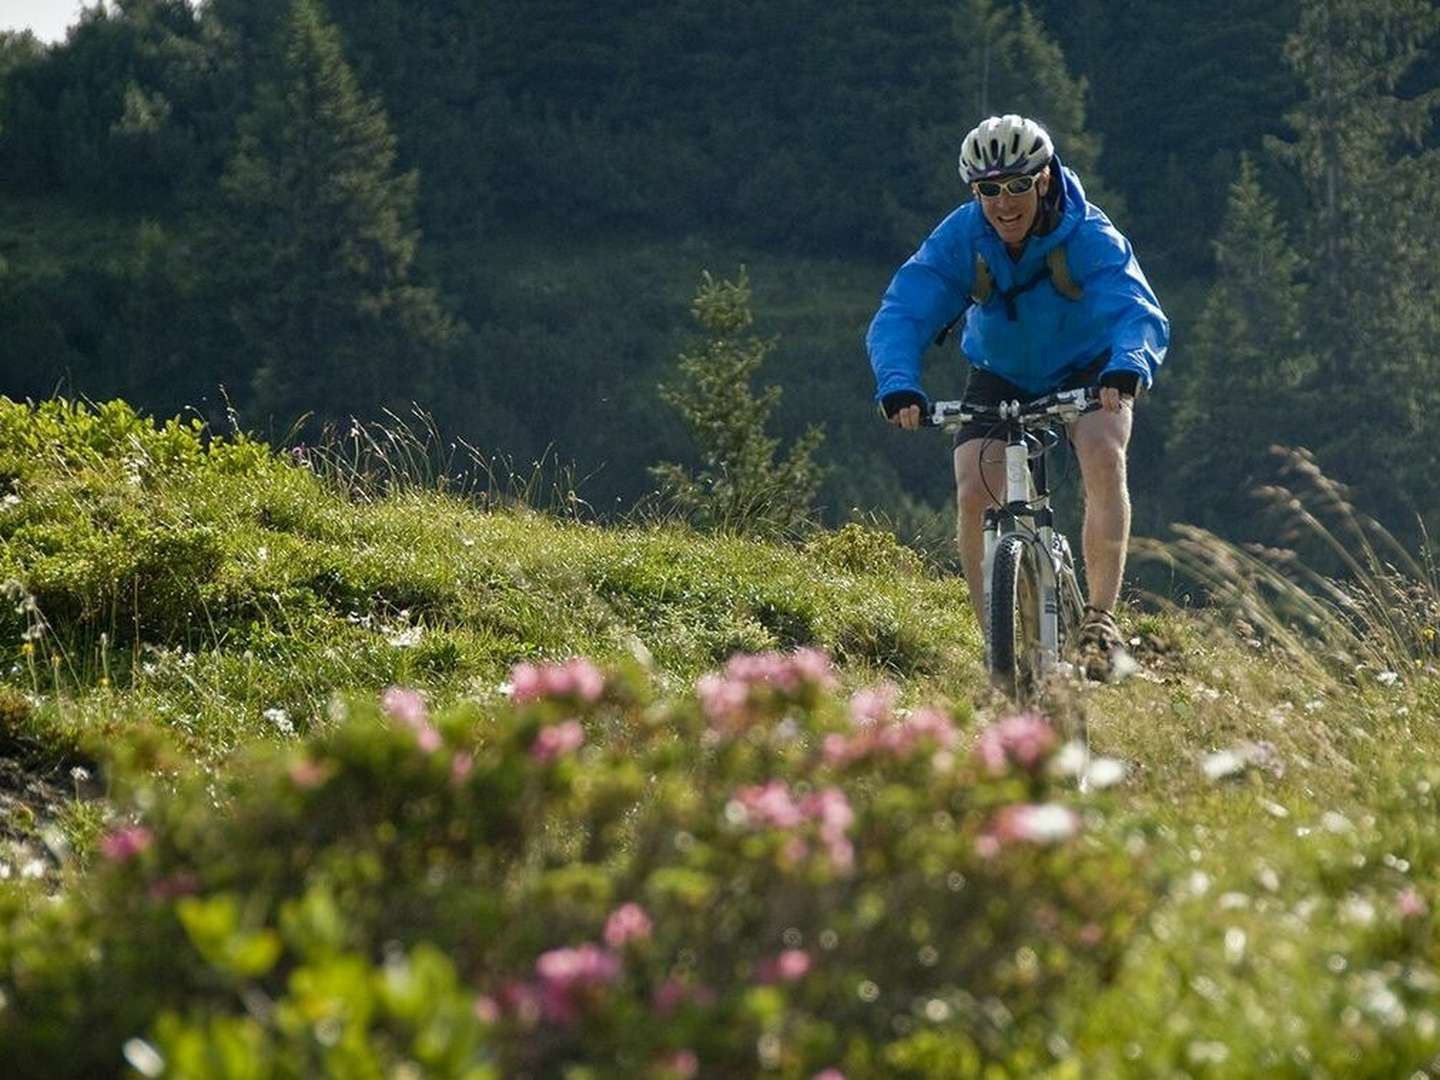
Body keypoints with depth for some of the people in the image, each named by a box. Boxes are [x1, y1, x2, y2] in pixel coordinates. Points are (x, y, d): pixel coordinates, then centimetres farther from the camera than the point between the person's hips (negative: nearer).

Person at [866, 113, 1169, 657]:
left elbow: (1140, 312, -41)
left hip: (1087, 372, -2)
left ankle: (1101, 615, -21)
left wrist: (1127, 368, -63)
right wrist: (898, 384, -51)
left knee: (1104, 456, -30)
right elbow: (899, 316, -31)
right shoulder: (958, 239, -23)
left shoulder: (1089, 237, -28)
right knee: (974, 494, -18)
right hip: (1000, 378, 2)